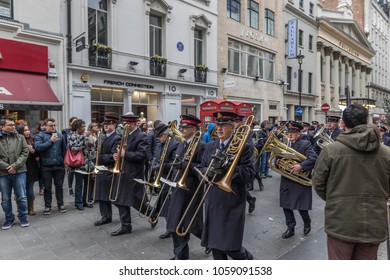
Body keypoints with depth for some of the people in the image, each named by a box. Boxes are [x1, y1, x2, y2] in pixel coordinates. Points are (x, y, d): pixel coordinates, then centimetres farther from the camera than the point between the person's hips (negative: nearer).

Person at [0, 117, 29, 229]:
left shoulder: (20, 138, 4)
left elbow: (25, 153, -2)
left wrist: (15, 166, -12)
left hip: (19, 172, 0)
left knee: (21, 197, 5)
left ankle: (23, 217, 22)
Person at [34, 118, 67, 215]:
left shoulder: (60, 136, 8)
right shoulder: (40, 136, -1)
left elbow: (64, 149, 10)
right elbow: (37, 147, -18)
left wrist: (64, 160, 3)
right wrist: (51, 141, -17)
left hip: (59, 166, 2)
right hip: (46, 167, -2)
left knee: (59, 186, 11)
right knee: (47, 187, 9)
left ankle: (60, 204, 24)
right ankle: (47, 206, 21)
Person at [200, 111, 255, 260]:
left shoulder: (243, 147, -6)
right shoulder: (209, 147, 9)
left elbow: (250, 173, -13)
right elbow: (202, 169, 8)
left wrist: (226, 166, -23)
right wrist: (209, 171, -14)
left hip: (232, 204, -5)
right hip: (212, 203, 5)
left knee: (230, 246, 0)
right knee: (214, 244, 13)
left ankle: (247, 258, 32)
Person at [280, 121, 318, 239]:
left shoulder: (305, 144, -7)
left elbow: (314, 158, -21)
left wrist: (301, 166, -32)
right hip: (286, 181, 5)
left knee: (301, 207, 4)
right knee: (286, 205, 9)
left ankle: (307, 223, 36)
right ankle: (290, 228, 27)